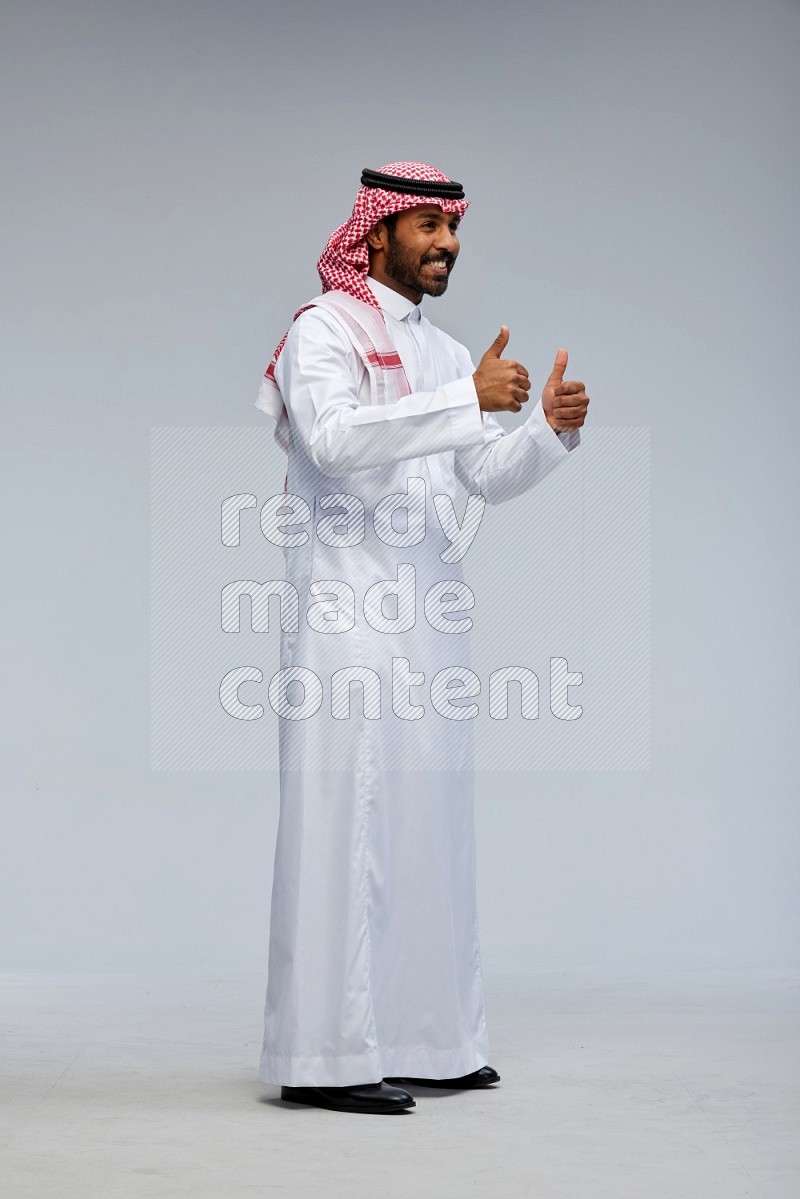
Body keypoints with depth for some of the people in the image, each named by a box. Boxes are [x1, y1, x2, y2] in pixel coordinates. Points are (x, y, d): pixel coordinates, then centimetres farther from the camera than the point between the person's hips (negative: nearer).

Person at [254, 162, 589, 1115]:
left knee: (425, 818, 8)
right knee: (344, 818, -9)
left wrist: (550, 428, -5)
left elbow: (490, 477, 14)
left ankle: (418, 1037, 15)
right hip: (345, 609, -8)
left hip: (426, 609, 8)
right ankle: (324, 1056, -6)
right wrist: (470, 398, -26)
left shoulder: (442, 353, 20)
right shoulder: (323, 329, -4)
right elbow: (337, 438, -23)